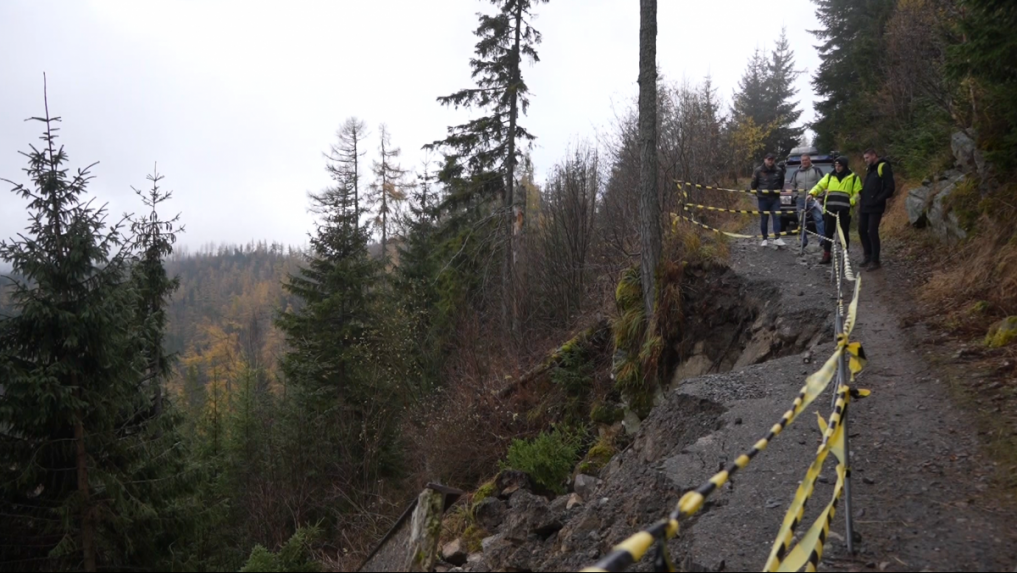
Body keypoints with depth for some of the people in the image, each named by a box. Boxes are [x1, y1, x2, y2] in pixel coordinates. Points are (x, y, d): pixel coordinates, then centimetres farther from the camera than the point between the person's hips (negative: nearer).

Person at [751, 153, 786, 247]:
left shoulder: (779, 171, 2)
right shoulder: (758, 171, -4)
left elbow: (781, 183, 18)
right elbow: (754, 184, 6)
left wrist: (778, 191, 15)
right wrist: (758, 193, 9)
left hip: (775, 198, 1)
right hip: (763, 198, -1)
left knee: (777, 217, -9)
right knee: (763, 219, 3)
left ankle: (777, 238, -12)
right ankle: (765, 239, 10)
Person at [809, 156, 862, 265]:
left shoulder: (853, 178, 7)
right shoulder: (829, 176, 14)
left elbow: (857, 193, 4)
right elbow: (819, 186, 5)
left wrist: (851, 202, -13)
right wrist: (812, 193, -13)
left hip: (844, 210, -2)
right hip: (829, 209, 2)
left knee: (844, 233, 3)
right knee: (828, 232, 4)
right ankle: (826, 256, 10)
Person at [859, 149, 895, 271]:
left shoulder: (883, 167, -9)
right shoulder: (870, 169, 17)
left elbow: (890, 188, -15)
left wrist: (877, 200, -17)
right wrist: (863, 200, 11)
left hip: (875, 208, -8)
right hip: (864, 206, 8)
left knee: (872, 232, -8)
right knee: (862, 230, 10)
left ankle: (875, 261, -1)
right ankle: (868, 255, 24)